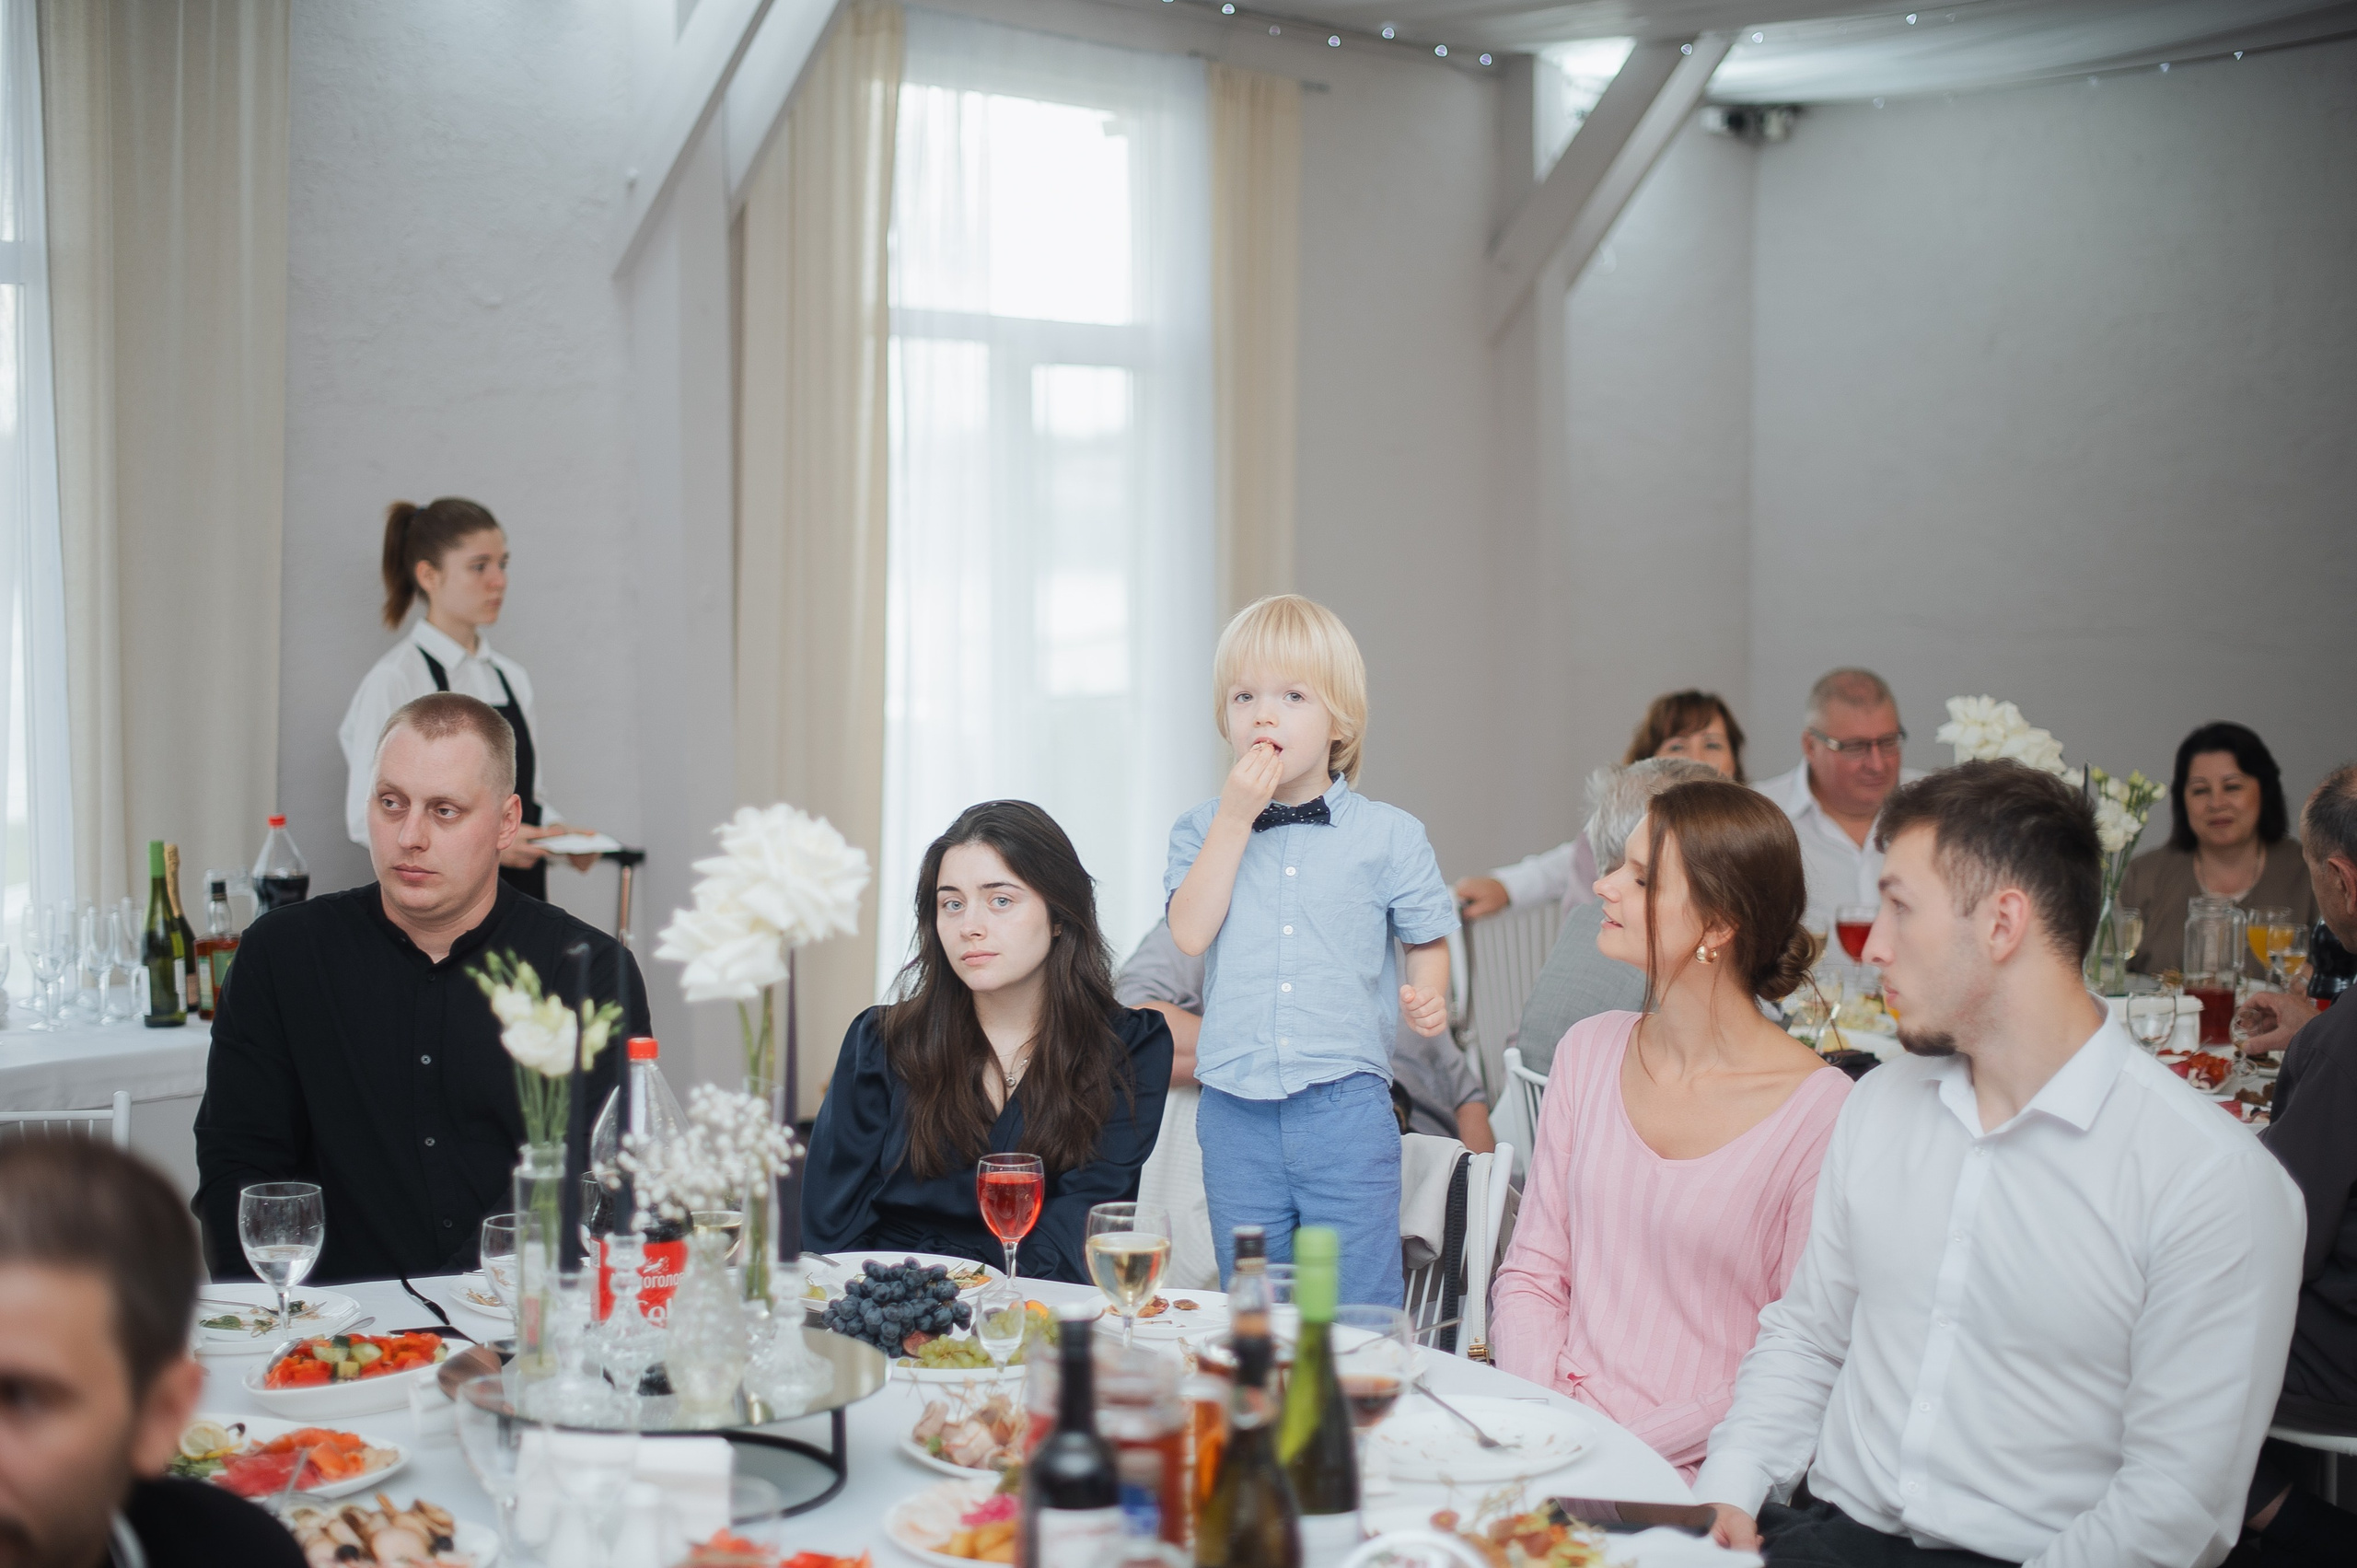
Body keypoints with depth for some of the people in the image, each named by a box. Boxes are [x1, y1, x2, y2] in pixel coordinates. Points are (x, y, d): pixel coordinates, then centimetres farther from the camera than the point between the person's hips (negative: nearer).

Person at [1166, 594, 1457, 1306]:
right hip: (1236, 1111, 2)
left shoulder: (1387, 835, 1)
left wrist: (1427, 997, -14)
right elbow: (1190, 933, -10)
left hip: (1346, 1107, -2)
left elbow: (1427, 938, 8)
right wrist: (1235, 818, -10)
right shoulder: (1203, 830, 5)